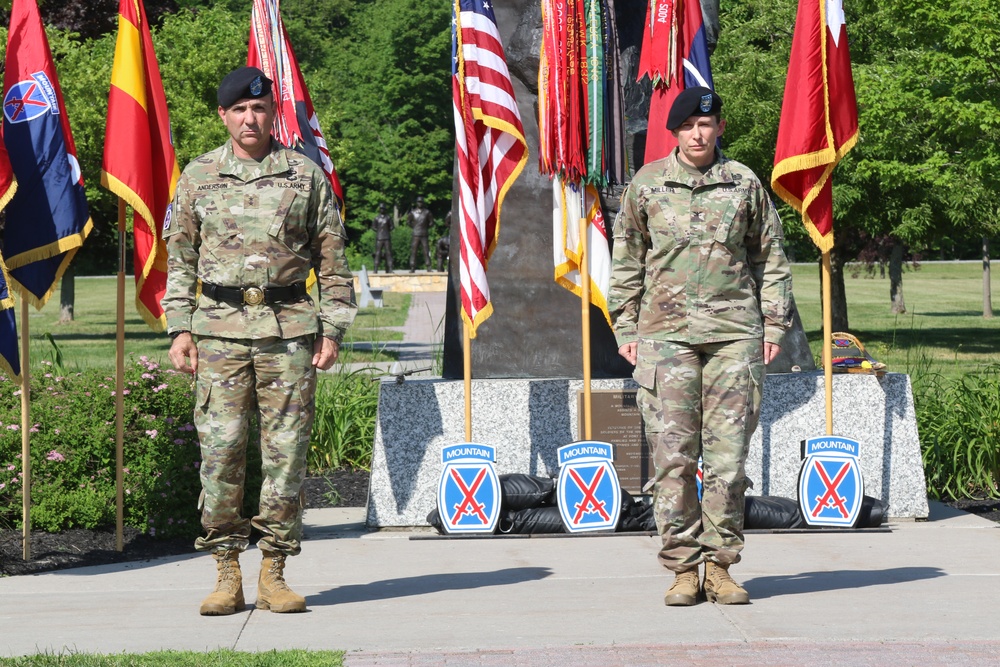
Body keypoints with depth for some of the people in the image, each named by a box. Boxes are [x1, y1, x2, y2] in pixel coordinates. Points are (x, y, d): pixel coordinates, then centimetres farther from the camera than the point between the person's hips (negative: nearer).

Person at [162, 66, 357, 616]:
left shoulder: (306, 175, 6)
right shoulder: (198, 177, 9)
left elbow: (332, 259, 7)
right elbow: (180, 259, 12)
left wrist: (332, 329, 1)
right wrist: (180, 329, 3)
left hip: (289, 327, 0)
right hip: (220, 328, 0)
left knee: (286, 450, 0)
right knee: (220, 449, -3)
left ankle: (274, 571, 8)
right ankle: (226, 573, 5)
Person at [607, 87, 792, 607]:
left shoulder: (745, 184, 9)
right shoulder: (646, 185, 7)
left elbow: (770, 257, 14)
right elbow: (627, 260, 12)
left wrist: (774, 324, 8)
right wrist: (625, 328, 6)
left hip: (735, 332, 0)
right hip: (665, 333, 0)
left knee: (728, 455, 0)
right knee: (672, 455, -3)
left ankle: (720, 565, 8)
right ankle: (683, 567, 3)